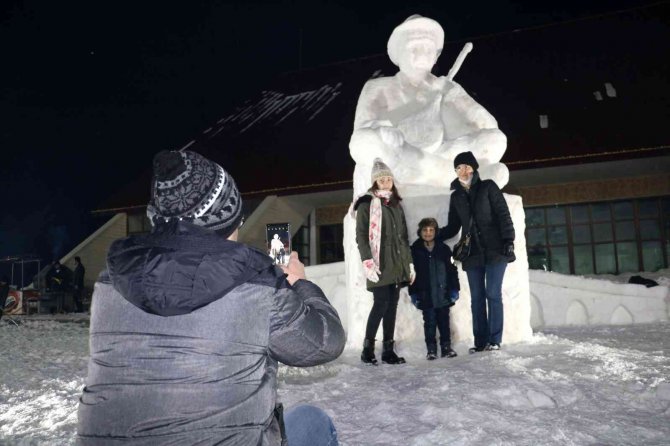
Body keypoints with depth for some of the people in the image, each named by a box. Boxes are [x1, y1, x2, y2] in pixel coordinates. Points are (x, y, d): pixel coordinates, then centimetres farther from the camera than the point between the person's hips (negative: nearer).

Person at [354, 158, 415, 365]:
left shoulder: (396, 204, 19)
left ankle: (388, 350, 11)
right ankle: (368, 348, 0)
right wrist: (367, 261, -18)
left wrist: (409, 262, 17)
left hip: (398, 265, 6)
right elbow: (361, 235, -7)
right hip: (380, 265, -6)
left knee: (392, 305, 5)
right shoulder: (367, 204, 0)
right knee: (381, 303, -11)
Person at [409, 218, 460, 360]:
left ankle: (446, 347, 21)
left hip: (443, 293, 1)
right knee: (430, 322, 4)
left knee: (444, 321, 10)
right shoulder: (415, 251, -2)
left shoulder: (444, 249, 2)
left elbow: (452, 270, 5)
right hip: (426, 295, -1)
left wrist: (454, 289, 2)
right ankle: (431, 349, 13)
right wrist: (413, 293, -2)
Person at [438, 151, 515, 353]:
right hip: (472, 253, 4)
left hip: (494, 250, -4)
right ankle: (481, 341, 8)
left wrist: (508, 240, -14)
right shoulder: (456, 196, 14)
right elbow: (453, 227, 17)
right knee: (477, 298, 4)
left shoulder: (488, 187, 3)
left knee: (493, 294, -4)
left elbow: (503, 214, -3)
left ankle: (494, 340, 3)